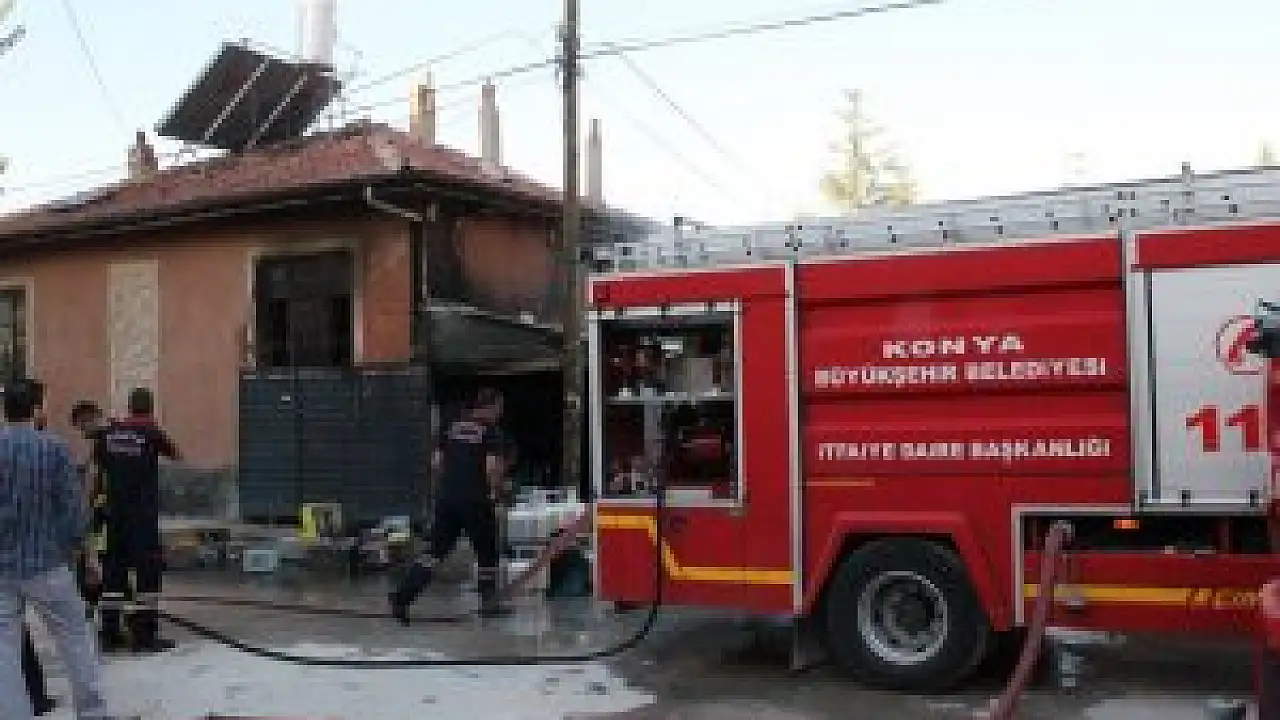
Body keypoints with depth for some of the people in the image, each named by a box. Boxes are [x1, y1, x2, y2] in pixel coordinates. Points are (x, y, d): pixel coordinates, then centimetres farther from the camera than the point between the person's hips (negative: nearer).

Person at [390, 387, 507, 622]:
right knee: (486, 552, 12)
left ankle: (403, 594, -3)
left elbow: (436, 463, 12)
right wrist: (495, 490, 1)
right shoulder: (490, 430, -6)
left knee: (436, 550, 9)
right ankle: (489, 602, 23)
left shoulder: (454, 426, 12)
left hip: (446, 497, 5)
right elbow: (492, 468, -15)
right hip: (476, 500, -5)